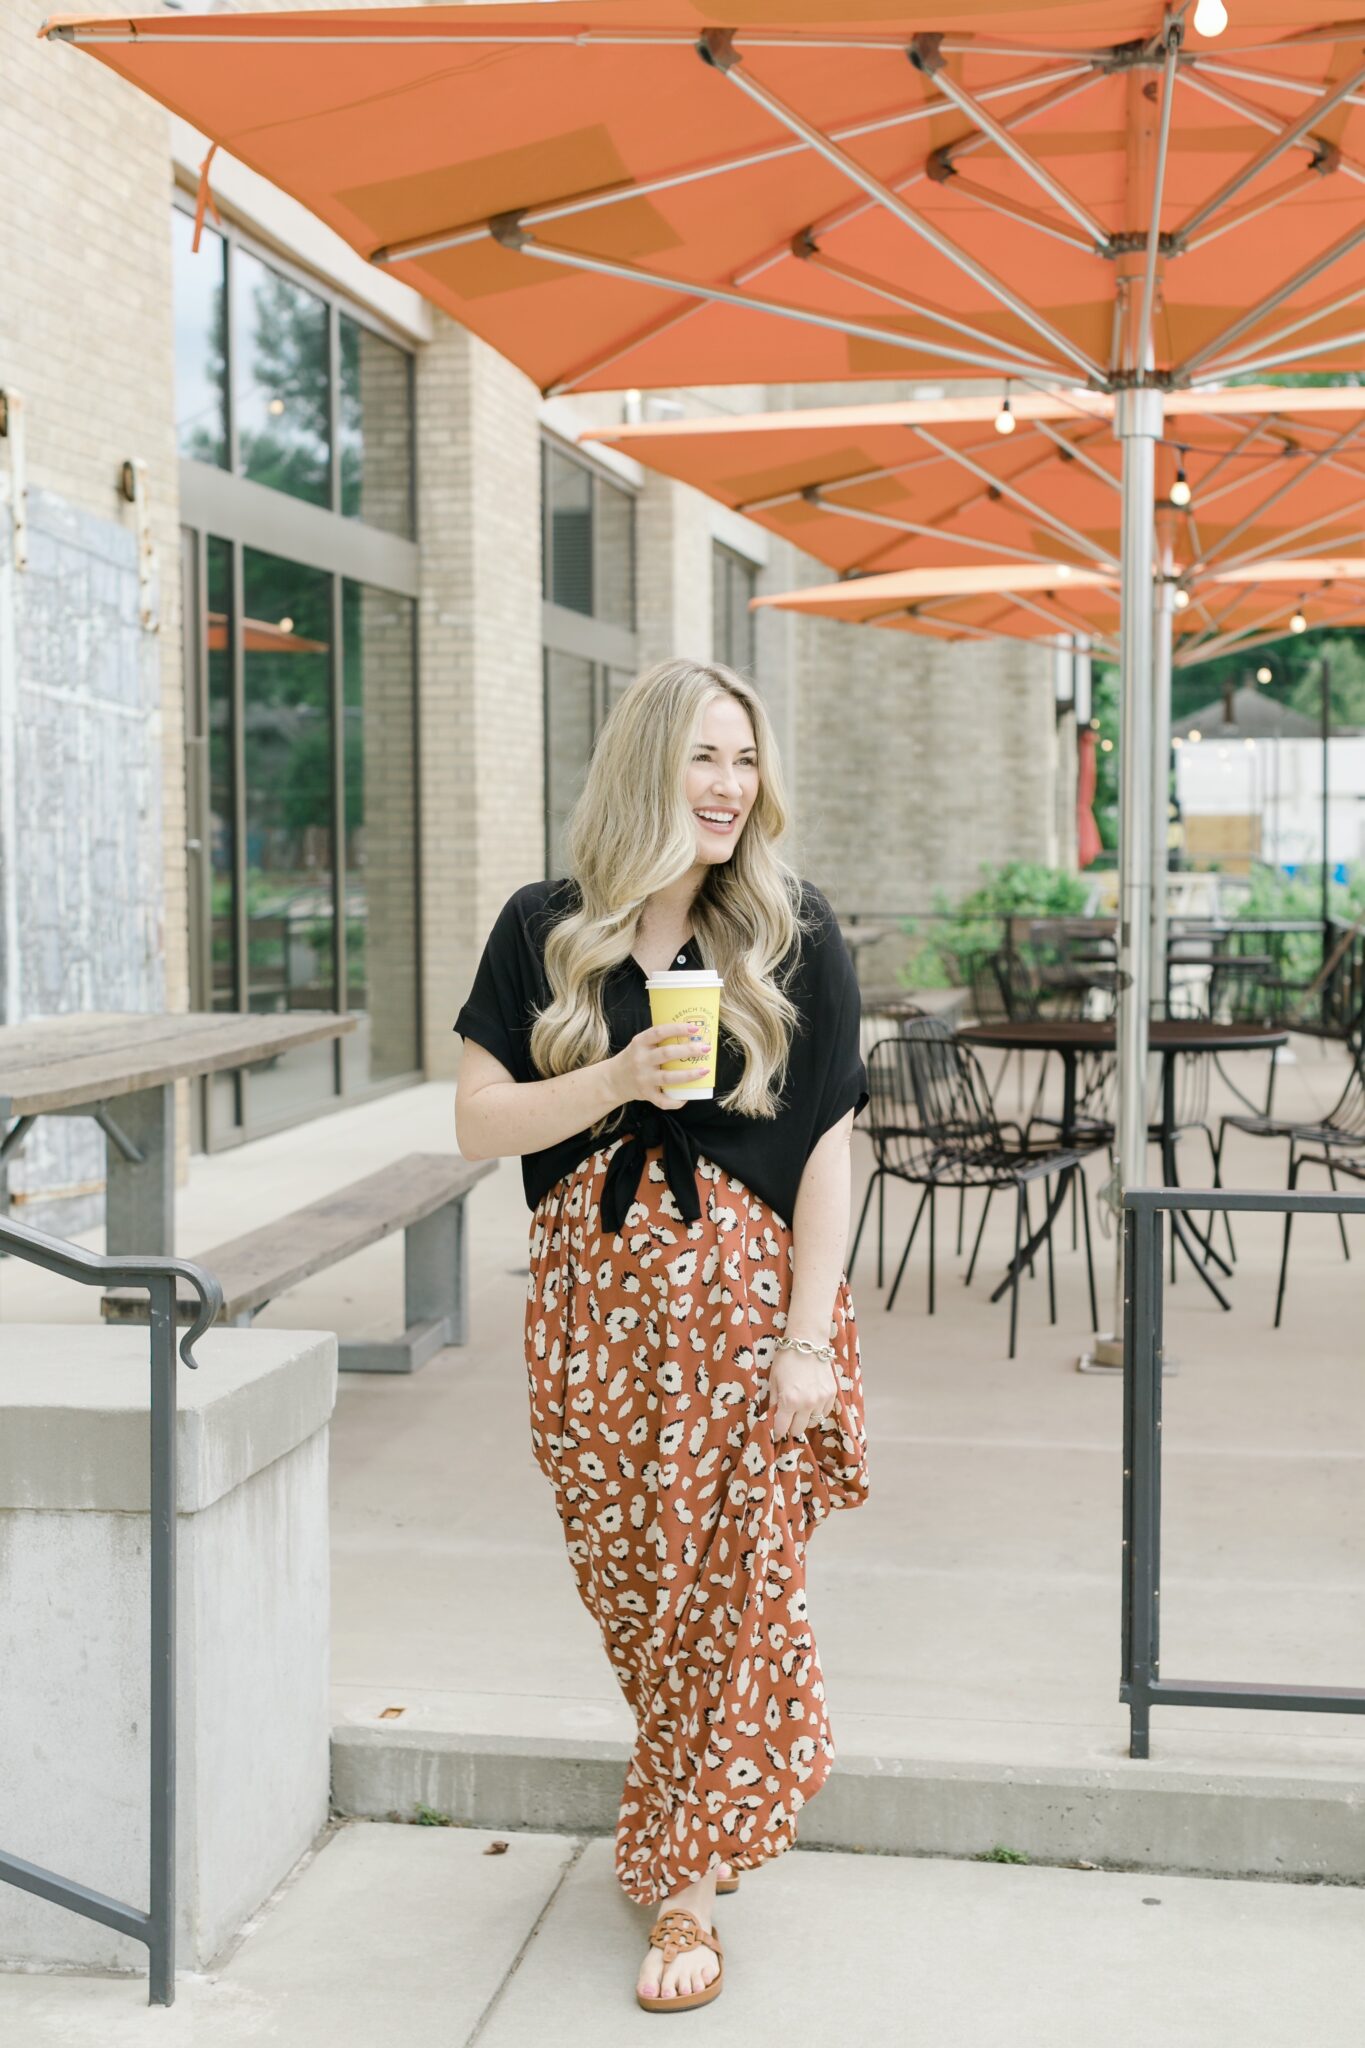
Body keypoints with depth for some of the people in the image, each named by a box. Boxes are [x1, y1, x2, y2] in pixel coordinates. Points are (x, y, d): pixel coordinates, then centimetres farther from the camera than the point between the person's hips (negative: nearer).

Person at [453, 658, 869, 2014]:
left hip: (741, 1293, -2)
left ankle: (686, 1876, 15)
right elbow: (478, 1122, -1)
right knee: (630, 1589, 11)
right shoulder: (544, 931, 2)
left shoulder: (793, 936, -2)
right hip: (591, 1299, 2)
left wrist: (808, 1338, -10)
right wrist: (618, 1078, -18)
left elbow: (826, 1146, -4)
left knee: (731, 1588, 1)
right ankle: (685, 1822, 36)